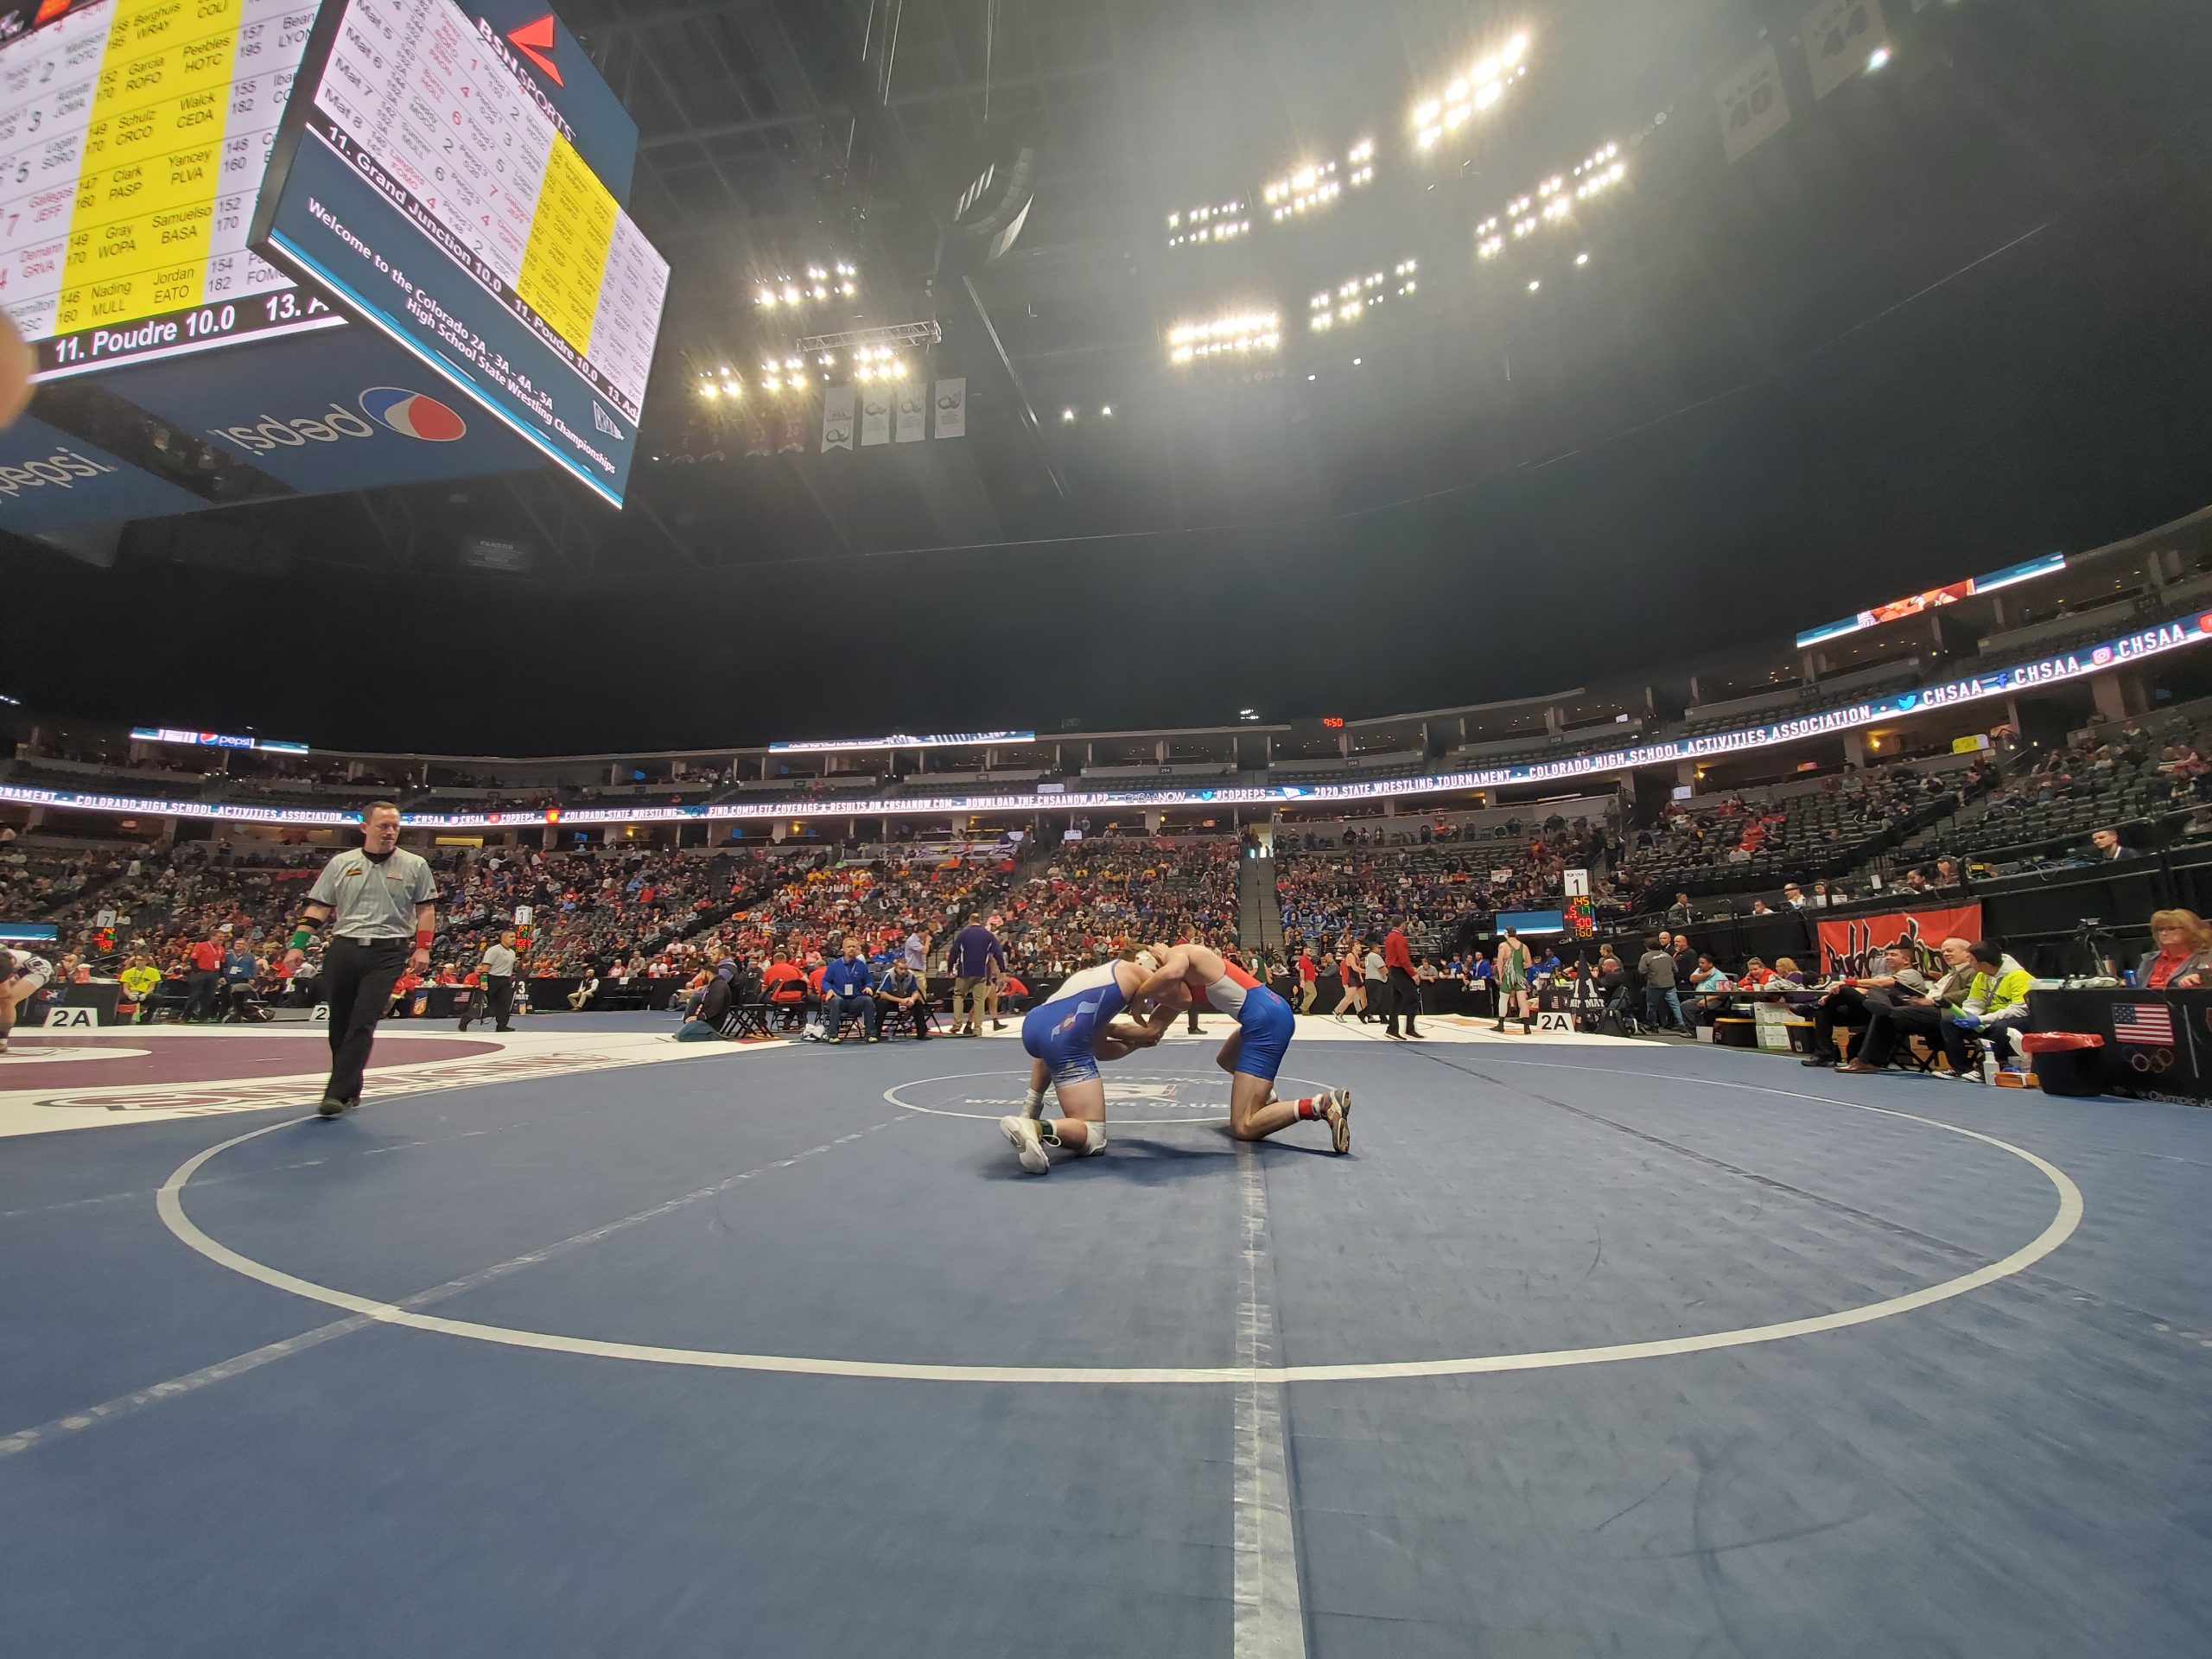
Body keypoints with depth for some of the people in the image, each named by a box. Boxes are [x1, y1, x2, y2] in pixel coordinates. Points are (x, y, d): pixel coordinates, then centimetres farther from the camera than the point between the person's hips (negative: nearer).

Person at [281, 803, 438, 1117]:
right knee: (340, 1023, 10)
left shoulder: (415, 865, 3)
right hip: (342, 950, 3)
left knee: (363, 1022, -10)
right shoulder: (341, 863, 8)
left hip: (387, 953, -3)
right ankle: (351, 1091, 23)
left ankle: (338, 1093, -6)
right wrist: (298, 945, 1)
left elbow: (426, 909, 4)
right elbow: (318, 908, 10)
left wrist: (423, 948, -5)